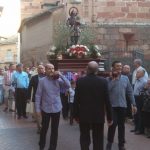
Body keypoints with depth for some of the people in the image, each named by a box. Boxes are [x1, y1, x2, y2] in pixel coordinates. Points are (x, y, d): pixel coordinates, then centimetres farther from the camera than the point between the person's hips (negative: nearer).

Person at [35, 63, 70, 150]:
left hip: (56, 108, 2)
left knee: (55, 129, 10)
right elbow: (38, 95, -4)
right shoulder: (42, 81, -5)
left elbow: (68, 86, -14)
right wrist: (38, 108, -7)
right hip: (46, 109, -1)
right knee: (44, 128, 11)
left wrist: (61, 75, -17)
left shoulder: (58, 80, -1)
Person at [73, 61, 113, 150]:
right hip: (99, 116, 0)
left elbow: (76, 100, -4)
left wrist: (76, 114, 7)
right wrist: (109, 117, 1)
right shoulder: (103, 81, -9)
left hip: (84, 115, 1)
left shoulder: (80, 81, -7)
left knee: (85, 139, 12)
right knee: (98, 141, 9)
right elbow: (107, 100, -7)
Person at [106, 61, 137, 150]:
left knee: (121, 125, 10)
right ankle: (110, 142, 16)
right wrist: (114, 79, -15)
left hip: (122, 105, 3)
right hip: (112, 105, -3)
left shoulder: (125, 78, 5)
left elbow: (130, 92, 7)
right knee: (113, 124, -5)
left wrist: (134, 104, 4)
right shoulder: (109, 79, -4)